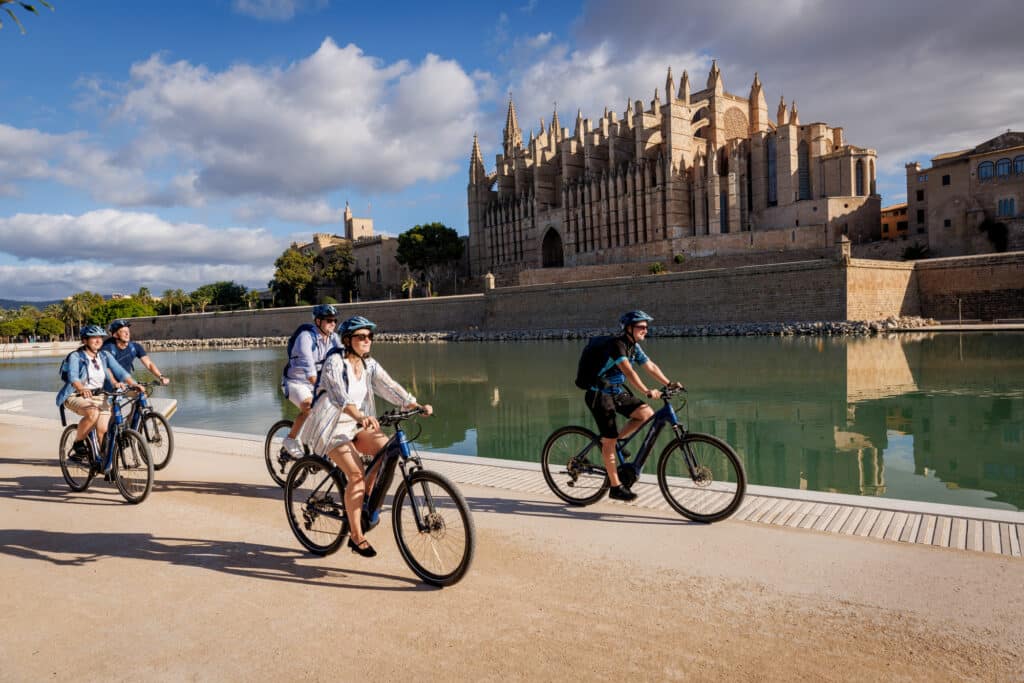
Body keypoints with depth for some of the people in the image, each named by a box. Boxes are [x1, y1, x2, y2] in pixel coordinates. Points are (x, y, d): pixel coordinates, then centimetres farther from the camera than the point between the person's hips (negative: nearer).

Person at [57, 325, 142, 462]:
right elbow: (73, 376, -26)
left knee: (103, 430, -12)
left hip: (98, 396, 4)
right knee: (93, 413, -34)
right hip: (76, 396, -4)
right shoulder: (76, 356, -8)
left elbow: (120, 371, -4)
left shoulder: (105, 355, 6)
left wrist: (134, 384, -22)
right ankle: (78, 444, -11)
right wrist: (82, 389, -47)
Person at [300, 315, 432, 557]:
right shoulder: (335, 362, -17)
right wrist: (361, 416, -51)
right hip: (332, 425, -6)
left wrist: (418, 406, -20)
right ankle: (356, 536, -7)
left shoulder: (369, 364, 4)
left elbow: (390, 387, -5)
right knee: (356, 474, -21)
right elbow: (338, 395, -34)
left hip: (356, 424, 7)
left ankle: (362, 500, 4)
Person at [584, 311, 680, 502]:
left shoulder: (634, 347, 6)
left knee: (646, 413, -7)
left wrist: (669, 383, -5)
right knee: (610, 440, -6)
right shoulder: (617, 344, -22)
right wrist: (646, 391, -41)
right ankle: (615, 487, 3)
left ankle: (610, 441, 7)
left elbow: (651, 366, 6)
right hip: (599, 394, -8)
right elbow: (627, 370, -34)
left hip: (617, 391, 8)